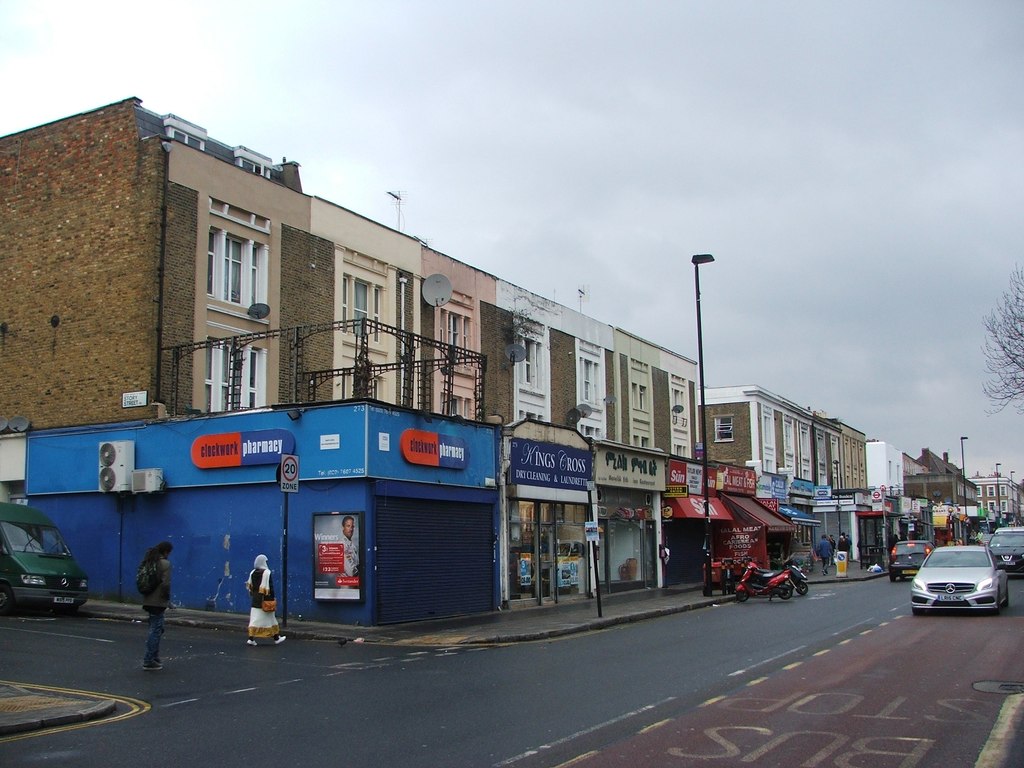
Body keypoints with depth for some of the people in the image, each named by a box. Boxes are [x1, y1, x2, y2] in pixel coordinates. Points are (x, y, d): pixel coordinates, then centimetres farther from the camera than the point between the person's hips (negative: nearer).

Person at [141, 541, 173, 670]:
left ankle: (155, 658, 25)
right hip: (158, 601, -8)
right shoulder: (165, 564, -14)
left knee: (157, 629, 19)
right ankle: (148, 661, 3)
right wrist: (167, 597, -5)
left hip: (148, 600, 8)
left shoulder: (148, 562, 9)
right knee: (156, 630, 0)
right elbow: (166, 583, -19)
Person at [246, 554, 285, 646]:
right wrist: (272, 599, -9)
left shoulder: (252, 573, 5)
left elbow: (250, 586, 11)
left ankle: (251, 638, -4)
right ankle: (276, 638, 16)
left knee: (254, 618, 5)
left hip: (255, 600, 5)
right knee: (270, 619, 6)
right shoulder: (267, 572, -13)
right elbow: (270, 587, -14)